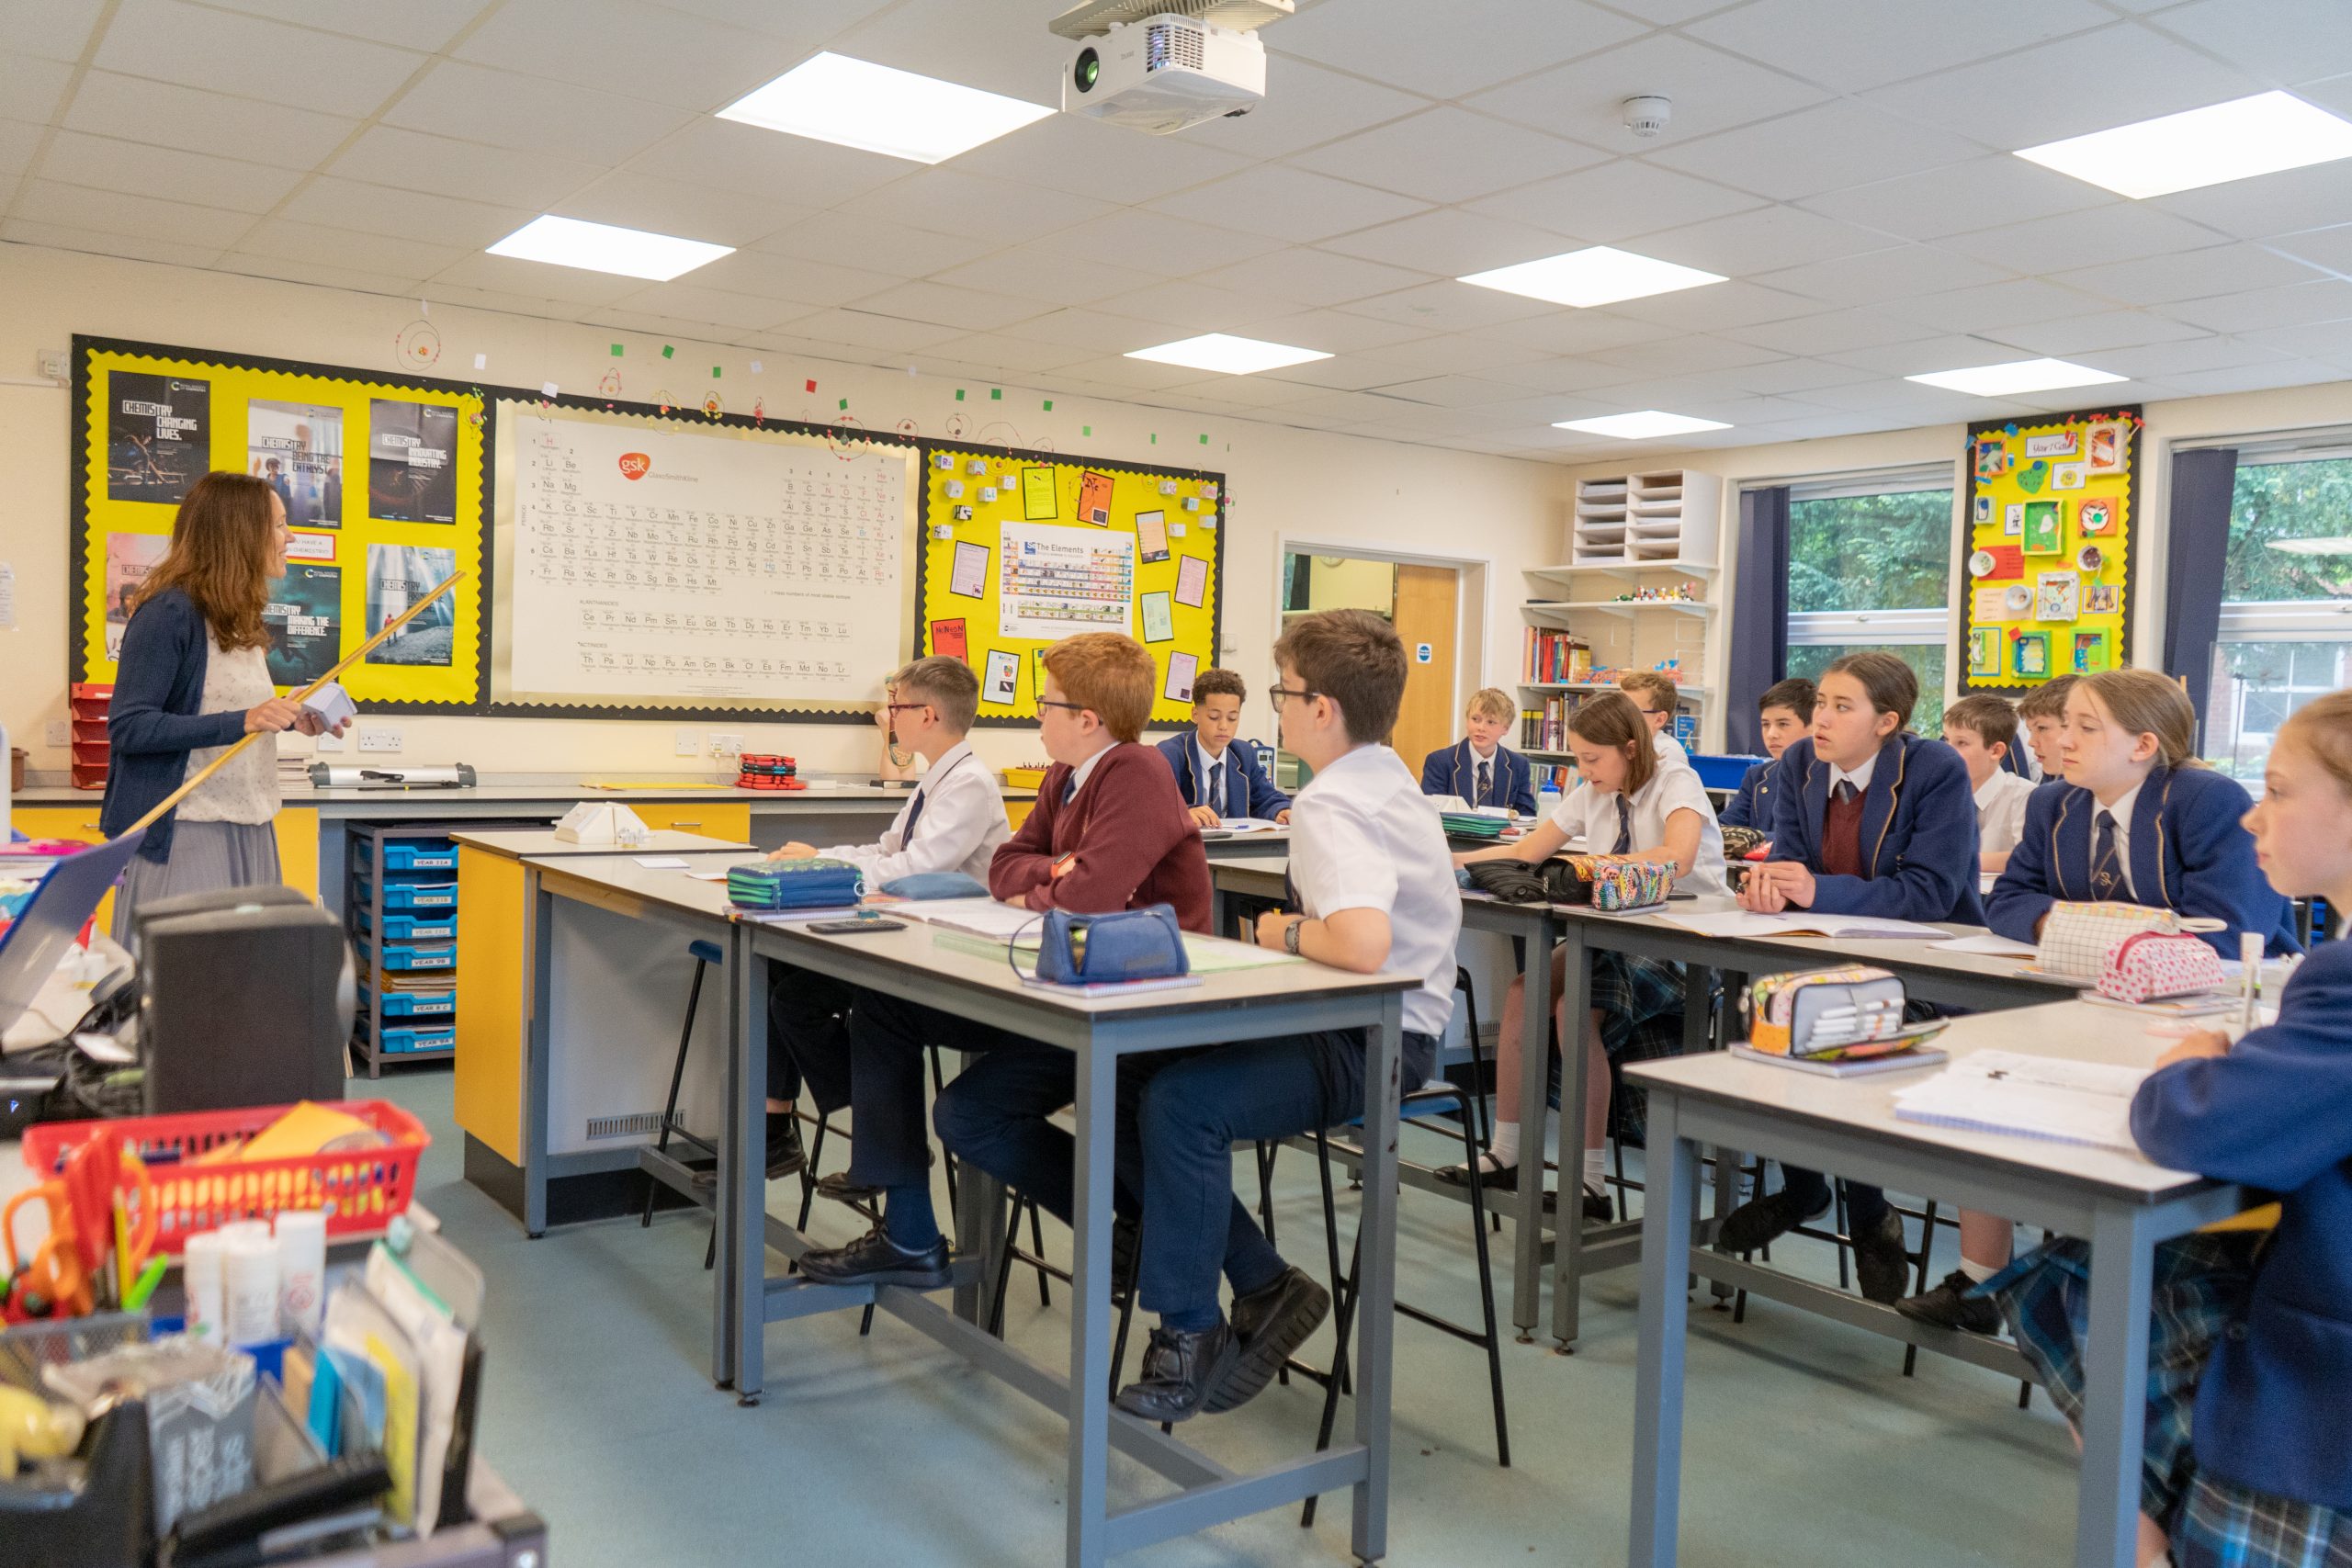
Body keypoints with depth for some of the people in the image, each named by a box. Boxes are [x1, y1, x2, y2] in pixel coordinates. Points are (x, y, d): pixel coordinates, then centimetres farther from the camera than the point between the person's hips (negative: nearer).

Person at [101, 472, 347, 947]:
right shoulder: (169, 612, -13)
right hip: (186, 832, -8)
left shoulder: (238, 618, 12)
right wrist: (242, 722, -24)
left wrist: (293, 719, 5)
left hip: (248, 827, 8)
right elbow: (128, 727, -16)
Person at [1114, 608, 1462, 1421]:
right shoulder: (1386, 776, 11)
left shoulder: (1331, 808, -21)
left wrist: (1286, 935, -18)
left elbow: (1364, 942, -38)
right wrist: (1301, 928, 8)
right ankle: (1266, 1289, 12)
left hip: (1377, 1041, -11)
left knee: (1178, 1103, -23)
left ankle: (1190, 1335, -8)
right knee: (1157, 1079, 5)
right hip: (1377, 1025, 11)